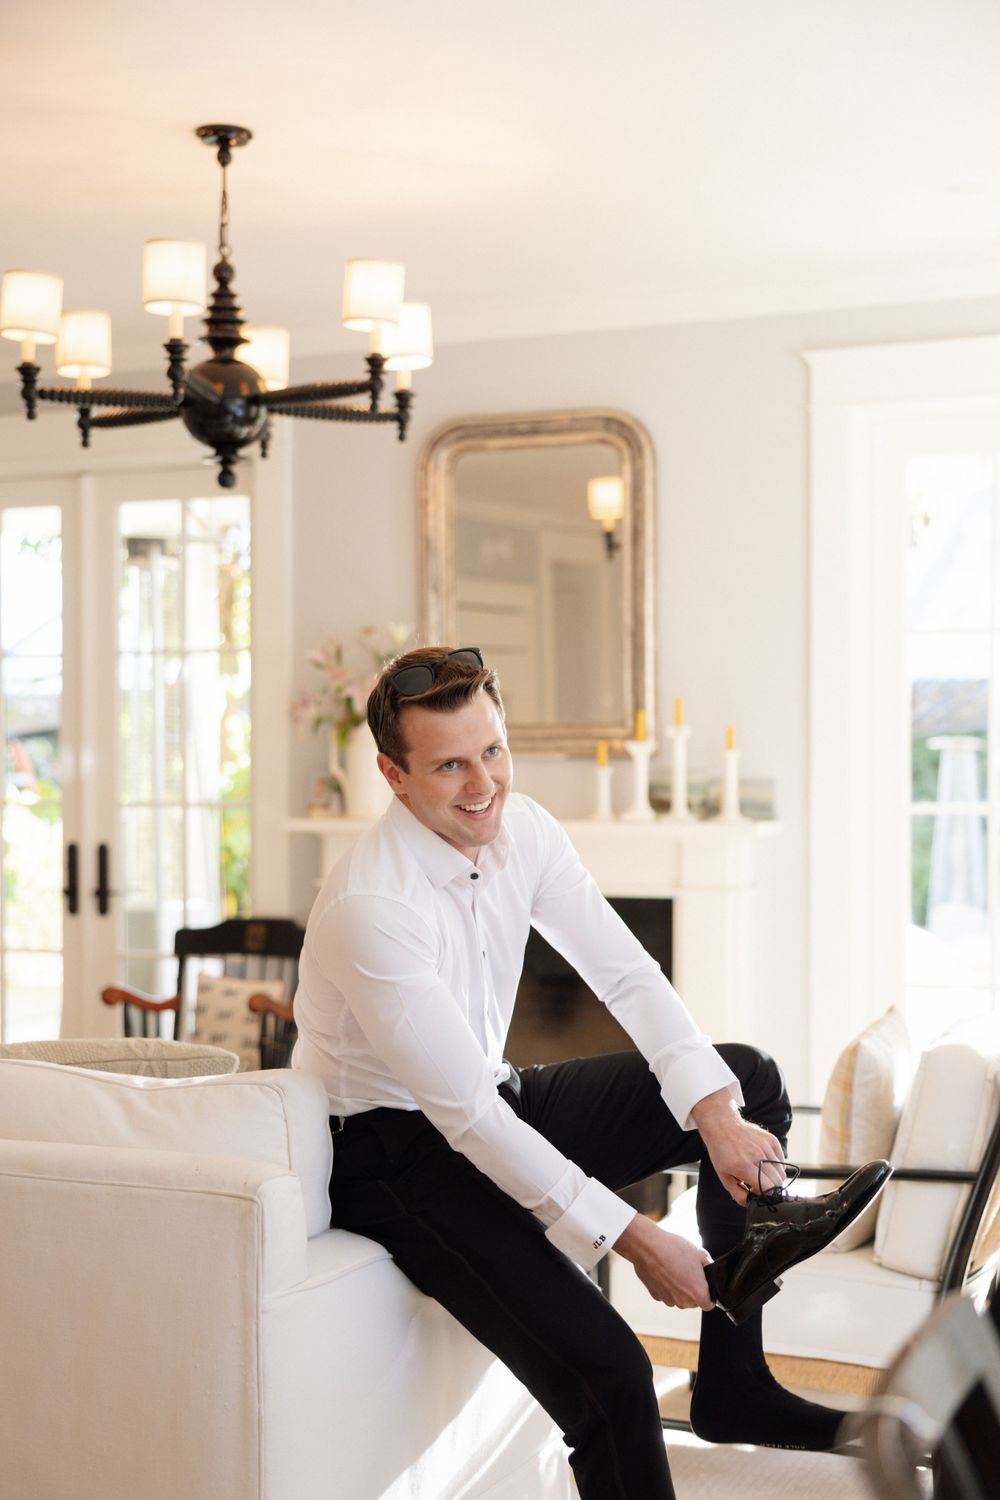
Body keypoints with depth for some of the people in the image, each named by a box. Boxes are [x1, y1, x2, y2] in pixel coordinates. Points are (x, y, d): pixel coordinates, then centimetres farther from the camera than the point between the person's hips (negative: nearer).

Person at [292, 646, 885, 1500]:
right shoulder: (370, 908, -29)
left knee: (753, 1084, 5)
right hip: (395, 1151, -8)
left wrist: (716, 1111, -18)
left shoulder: (520, 830, -6)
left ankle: (733, 1385, 12)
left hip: (495, 1105, 9)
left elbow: (626, 973, -3)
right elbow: (467, 1115, -28)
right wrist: (633, 1239, -27)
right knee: (606, 1375, -28)